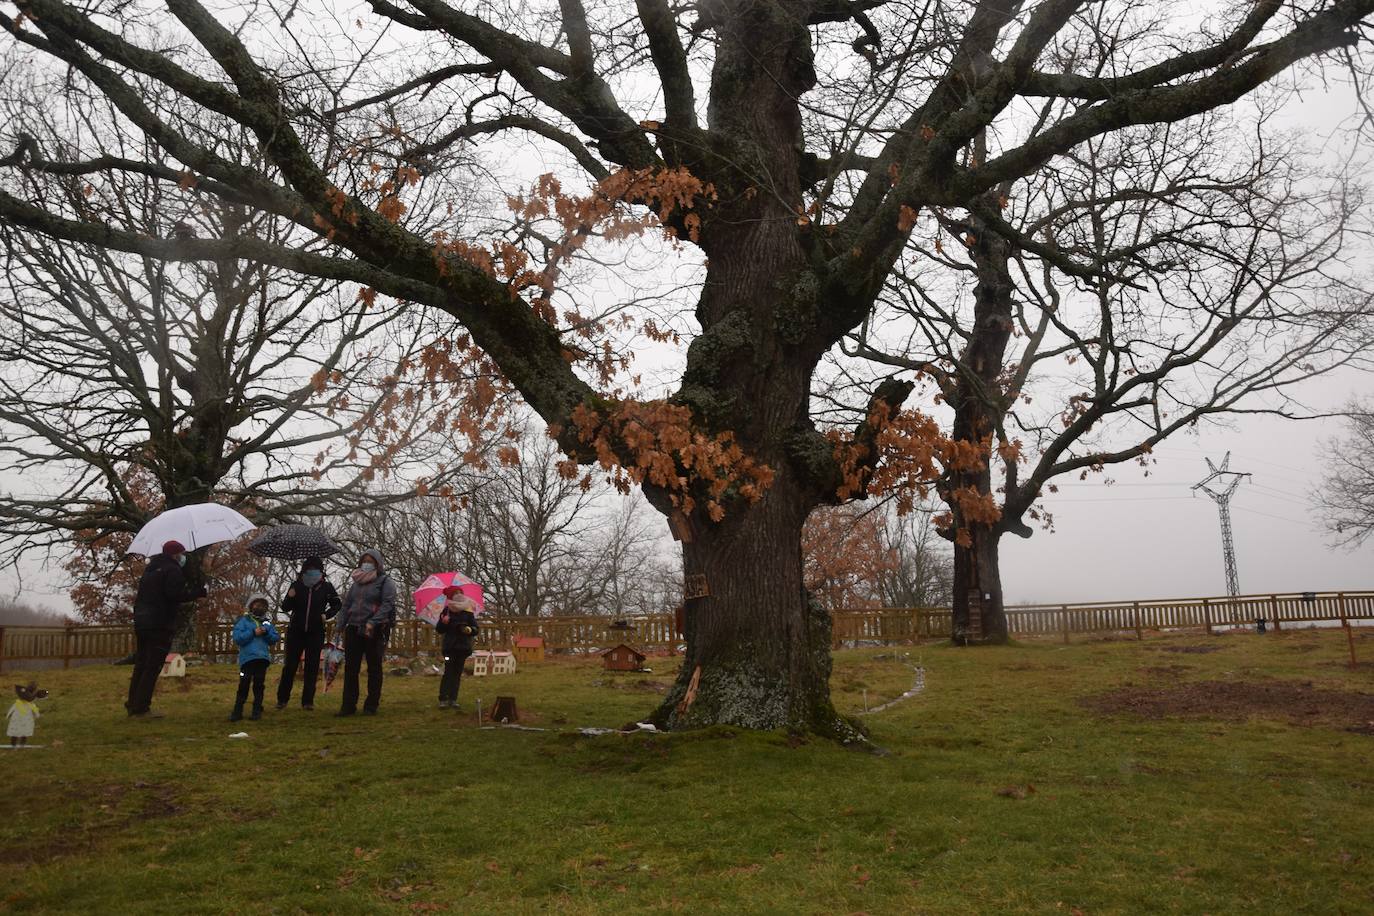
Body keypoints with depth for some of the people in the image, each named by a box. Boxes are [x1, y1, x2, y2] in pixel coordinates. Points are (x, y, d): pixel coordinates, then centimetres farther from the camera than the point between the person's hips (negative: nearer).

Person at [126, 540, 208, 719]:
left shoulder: (150, 568, 19)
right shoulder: (172, 570, -10)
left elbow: (142, 595, 21)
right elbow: (176, 595, -21)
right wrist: (200, 592, -13)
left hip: (141, 622, 9)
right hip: (160, 625, -9)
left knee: (141, 665, 16)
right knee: (153, 667, -5)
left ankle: (133, 704, 21)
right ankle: (142, 708, -5)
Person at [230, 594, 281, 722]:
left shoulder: (267, 623, 17)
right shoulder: (243, 621, 5)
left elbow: (275, 638, 10)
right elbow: (237, 638, -7)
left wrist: (266, 633, -8)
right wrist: (253, 633, -14)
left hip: (263, 658, 3)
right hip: (247, 657, -3)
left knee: (259, 685, 6)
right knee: (244, 684, -6)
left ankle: (257, 711, 12)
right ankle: (237, 711, 1)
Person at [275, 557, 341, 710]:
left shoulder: (326, 587, -1)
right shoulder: (296, 586, -2)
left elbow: (337, 604, 13)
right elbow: (285, 608, -1)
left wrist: (327, 615, -2)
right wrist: (289, 597, -21)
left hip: (316, 633, 0)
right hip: (296, 631, 0)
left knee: (312, 667, 2)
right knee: (290, 665, 3)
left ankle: (308, 701, 6)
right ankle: (282, 699, 14)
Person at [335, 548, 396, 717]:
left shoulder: (385, 581, -1)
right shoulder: (356, 582, 16)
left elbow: (388, 603, -12)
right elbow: (346, 604, 16)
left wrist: (373, 622, -22)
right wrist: (341, 625, 5)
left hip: (374, 631, -5)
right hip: (353, 629, 5)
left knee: (374, 669, 3)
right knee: (350, 668, 5)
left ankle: (371, 706, 10)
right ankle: (348, 705, 11)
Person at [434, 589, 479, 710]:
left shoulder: (468, 613, 7)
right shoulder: (447, 612, 3)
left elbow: (476, 629, 8)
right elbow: (438, 630, 5)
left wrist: (469, 629, -13)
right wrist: (443, 622, -15)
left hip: (463, 647, 2)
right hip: (450, 647, -2)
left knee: (457, 674, 4)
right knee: (448, 672, -8)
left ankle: (453, 699, 7)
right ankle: (443, 699, -6)